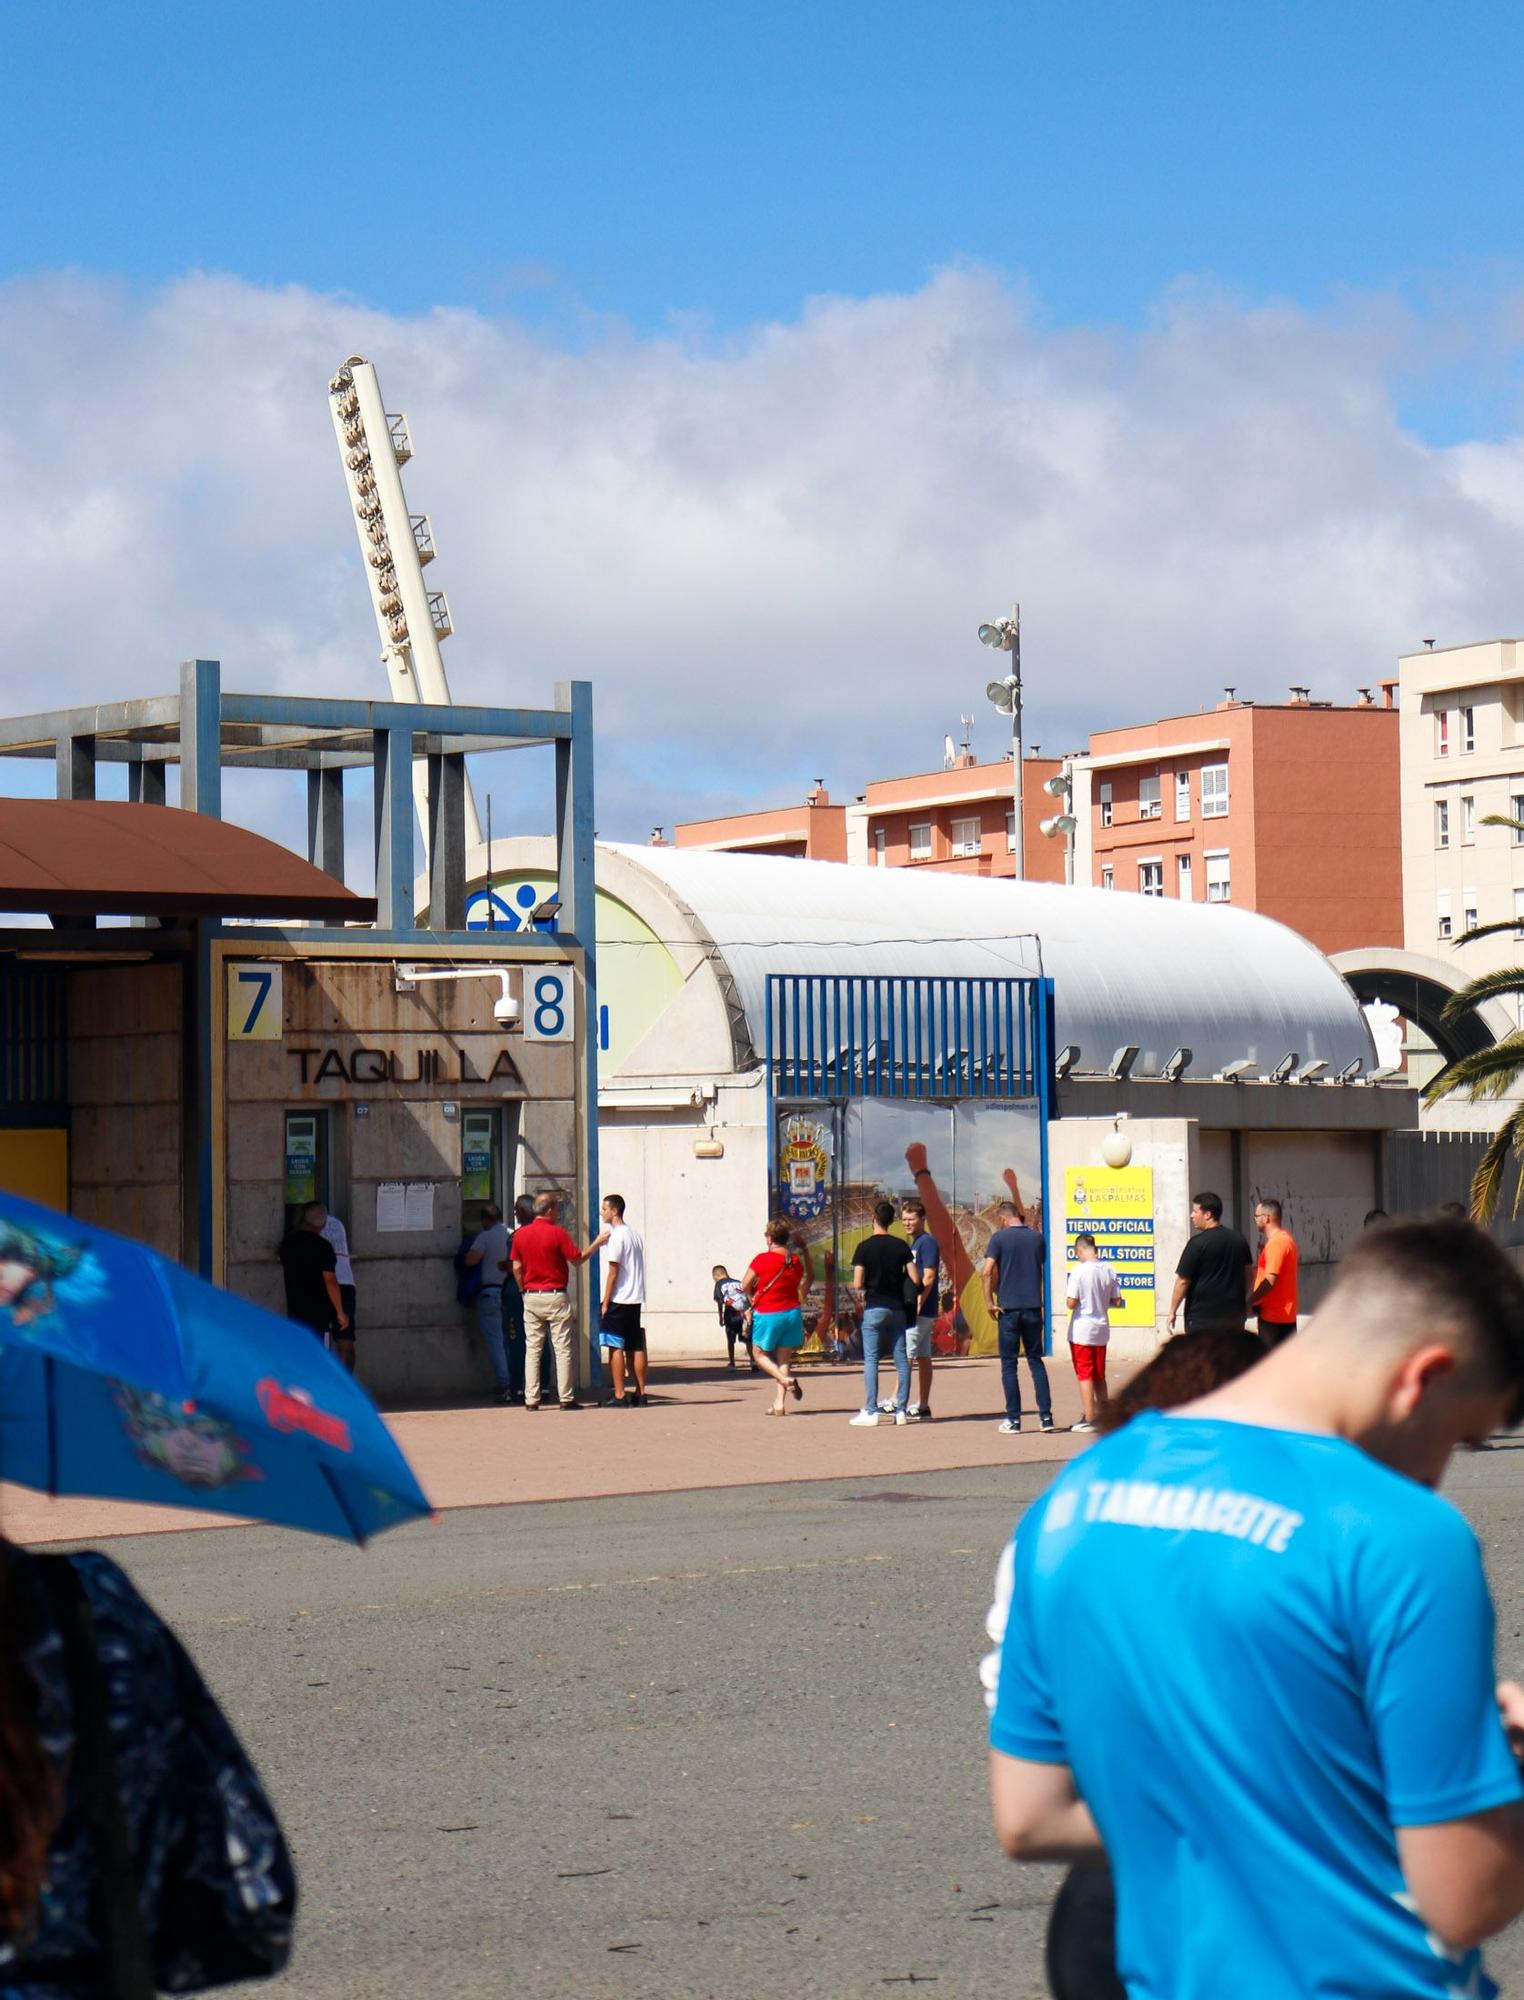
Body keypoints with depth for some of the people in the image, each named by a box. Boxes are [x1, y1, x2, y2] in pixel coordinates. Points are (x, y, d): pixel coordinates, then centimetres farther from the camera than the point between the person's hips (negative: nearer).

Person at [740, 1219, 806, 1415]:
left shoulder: (762, 1259, -14)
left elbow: (745, 1286, -9)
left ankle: (785, 1379, -11)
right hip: (792, 1312, 5)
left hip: (767, 1315, -5)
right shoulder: (796, 1261, 1)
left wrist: (754, 1300, 13)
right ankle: (780, 1402, 6)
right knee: (784, 1358, 11)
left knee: (760, 1354, 13)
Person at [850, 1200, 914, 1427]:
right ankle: (901, 1409, 6)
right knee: (901, 1359, 6)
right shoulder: (901, 1246, 2)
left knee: (871, 1359, -1)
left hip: (874, 1308, -3)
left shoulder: (865, 1247, -6)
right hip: (897, 1308, 3)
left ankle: (870, 1411, -4)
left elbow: (857, 1283, -11)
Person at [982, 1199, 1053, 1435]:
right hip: (1033, 1308, 3)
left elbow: (988, 1272, -13)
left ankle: (1013, 1419, 0)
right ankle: (1046, 1416, 3)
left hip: (1008, 1309, -3)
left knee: (1009, 1364, 3)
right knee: (1036, 1361, 10)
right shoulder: (1037, 1238, 6)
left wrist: (989, 1302, -8)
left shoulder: (1000, 1238, -5)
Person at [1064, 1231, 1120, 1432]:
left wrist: (1067, 1297, 3)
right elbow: (1117, 1301, 5)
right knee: (1100, 1376, 16)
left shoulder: (1079, 1270, -16)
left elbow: (1071, 1303, -18)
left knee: (1084, 1375, 1)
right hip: (1102, 1329, 5)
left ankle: (1088, 1419, 1)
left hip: (1081, 1330, -5)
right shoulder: (1108, 1269, 0)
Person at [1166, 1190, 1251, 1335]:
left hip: (1202, 1318, -6)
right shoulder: (1239, 1240, 7)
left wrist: (1173, 1312, -3)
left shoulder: (1198, 1243, -12)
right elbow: (1247, 1274, 15)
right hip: (1234, 1314, 6)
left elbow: (1183, 1281, -11)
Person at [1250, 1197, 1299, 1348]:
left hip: (1273, 1315, -10)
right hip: (1287, 1314, 10)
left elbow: (1270, 1280, -24)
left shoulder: (1276, 1243, -19)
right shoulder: (1286, 1238, 13)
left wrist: (1251, 1301, -15)